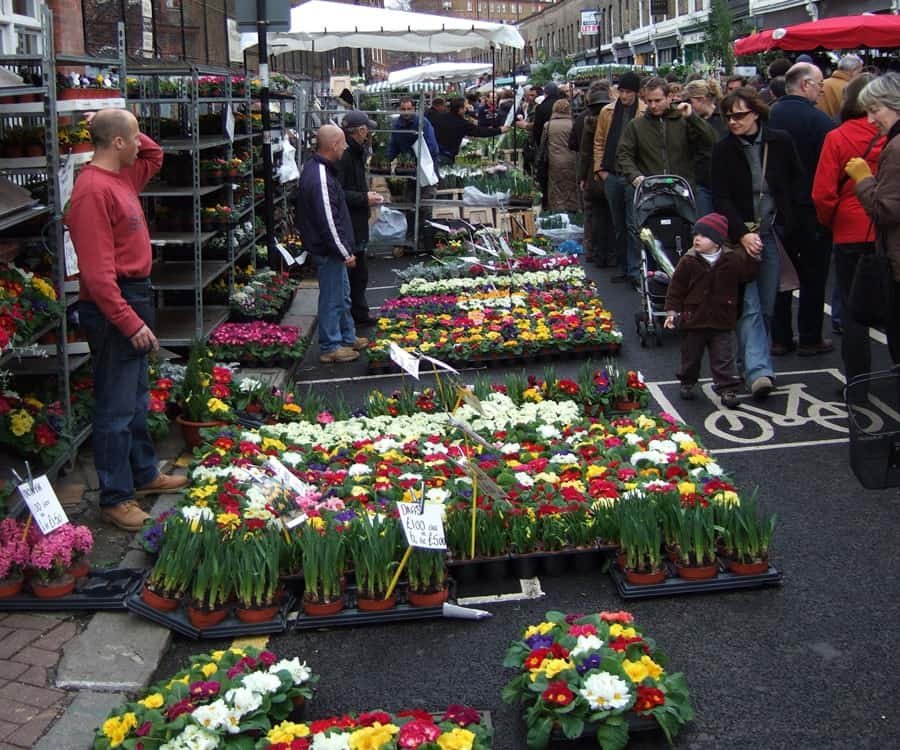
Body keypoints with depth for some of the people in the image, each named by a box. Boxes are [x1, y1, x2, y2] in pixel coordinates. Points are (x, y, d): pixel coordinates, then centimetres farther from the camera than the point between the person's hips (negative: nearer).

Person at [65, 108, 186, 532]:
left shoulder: (123, 176, 8)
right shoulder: (93, 189, -20)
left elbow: (154, 155, 31)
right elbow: (97, 270, -25)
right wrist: (130, 321, -25)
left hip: (135, 296, 10)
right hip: (112, 306, -10)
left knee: (136, 399, 20)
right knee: (116, 406, -3)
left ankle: (144, 474, 34)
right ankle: (115, 498, 6)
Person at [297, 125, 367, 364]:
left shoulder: (314, 167, 8)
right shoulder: (321, 179, -26)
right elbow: (328, 221, -26)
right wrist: (345, 252, -18)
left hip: (331, 248, 11)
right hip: (328, 249, -11)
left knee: (342, 294, 21)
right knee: (332, 298, 1)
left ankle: (348, 337, 35)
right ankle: (330, 347, 11)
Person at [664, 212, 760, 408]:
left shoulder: (733, 259, -5)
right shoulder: (688, 261, -8)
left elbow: (748, 274, 5)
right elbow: (676, 288, -4)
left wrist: (753, 257, -8)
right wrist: (672, 311, -7)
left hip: (722, 320, 0)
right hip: (693, 319, 0)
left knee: (723, 358, 1)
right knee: (691, 356, 14)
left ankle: (727, 388, 10)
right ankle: (688, 382, 35)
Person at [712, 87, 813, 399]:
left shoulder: (780, 142, 2)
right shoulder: (723, 150, 0)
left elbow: (798, 187, 8)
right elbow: (721, 199, -4)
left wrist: (796, 227, 1)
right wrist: (742, 234, -15)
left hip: (774, 235, 2)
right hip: (741, 236, -2)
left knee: (767, 306, 5)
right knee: (749, 306, -11)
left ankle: (754, 361, 18)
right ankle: (758, 370, -17)